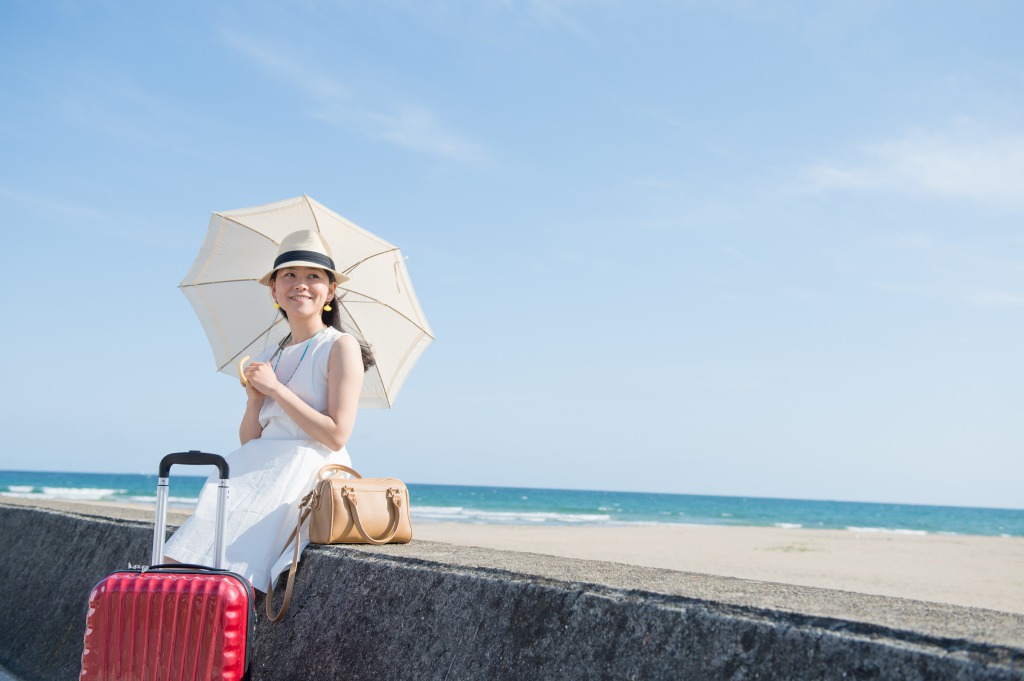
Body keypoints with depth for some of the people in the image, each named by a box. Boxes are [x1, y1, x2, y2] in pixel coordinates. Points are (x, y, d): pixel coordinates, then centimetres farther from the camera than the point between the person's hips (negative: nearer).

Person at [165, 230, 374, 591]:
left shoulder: (341, 346, -2)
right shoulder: (268, 358, 17)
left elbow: (336, 435, -13)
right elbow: (248, 441, 16)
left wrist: (275, 388, -9)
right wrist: (254, 397, -4)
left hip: (313, 476, -6)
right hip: (261, 474, 6)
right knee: (176, 563, -15)